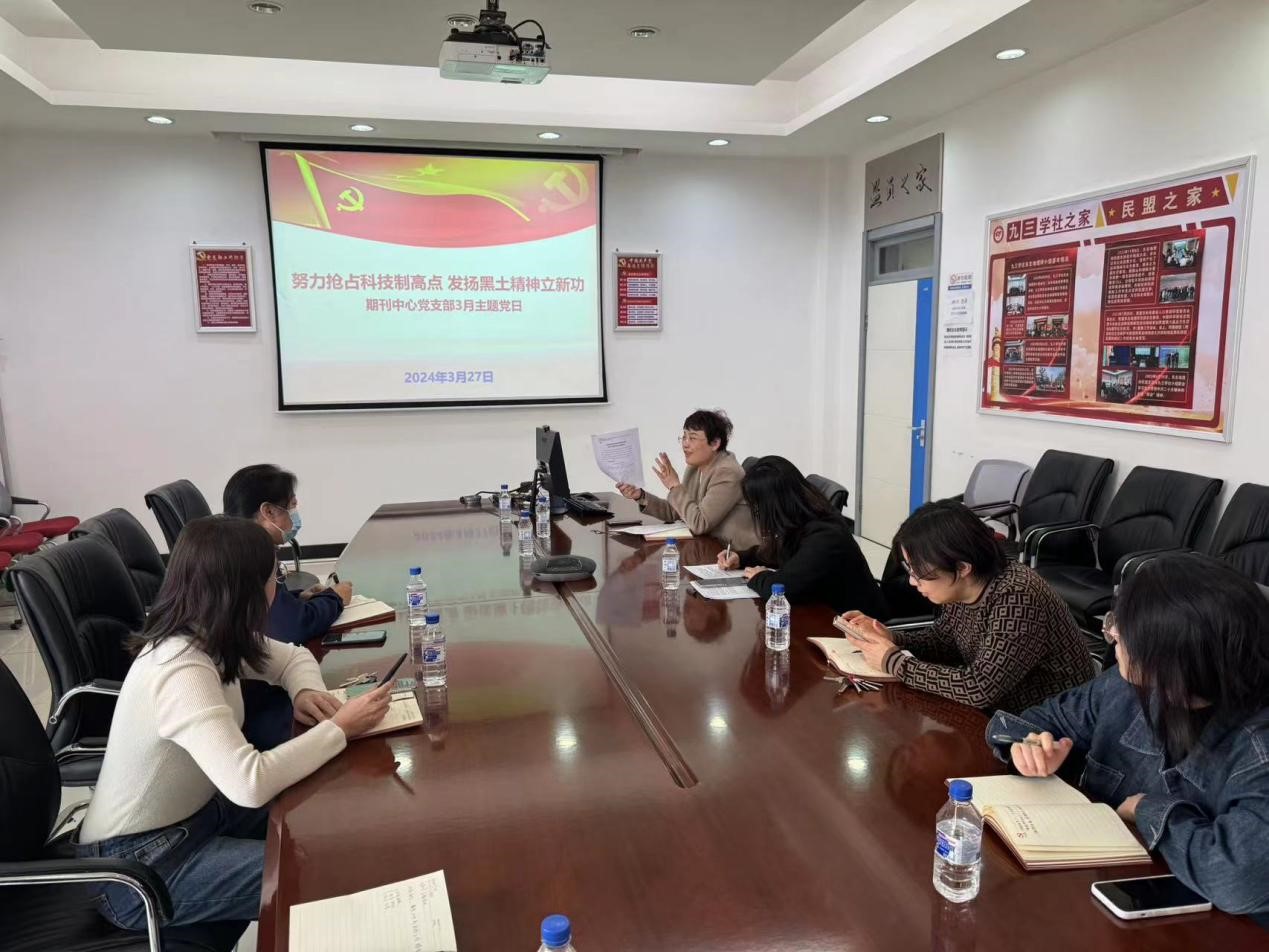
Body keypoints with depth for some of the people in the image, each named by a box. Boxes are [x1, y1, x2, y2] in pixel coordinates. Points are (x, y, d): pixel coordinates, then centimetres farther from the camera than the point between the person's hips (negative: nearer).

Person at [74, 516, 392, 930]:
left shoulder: (206, 636, -5)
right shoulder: (181, 673, -31)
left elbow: (292, 657, 12)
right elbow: (250, 783, -41)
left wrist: (306, 692, -11)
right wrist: (340, 727, -30)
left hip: (193, 812, 8)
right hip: (139, 865, -8)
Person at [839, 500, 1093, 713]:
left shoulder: (1017, 599, -30)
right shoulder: (962, 588, -6)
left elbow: (979, 688, -32)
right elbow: (941, 639, 10)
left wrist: (893, 661, -24)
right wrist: (890, 639, -9)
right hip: (1003, 713, 7)